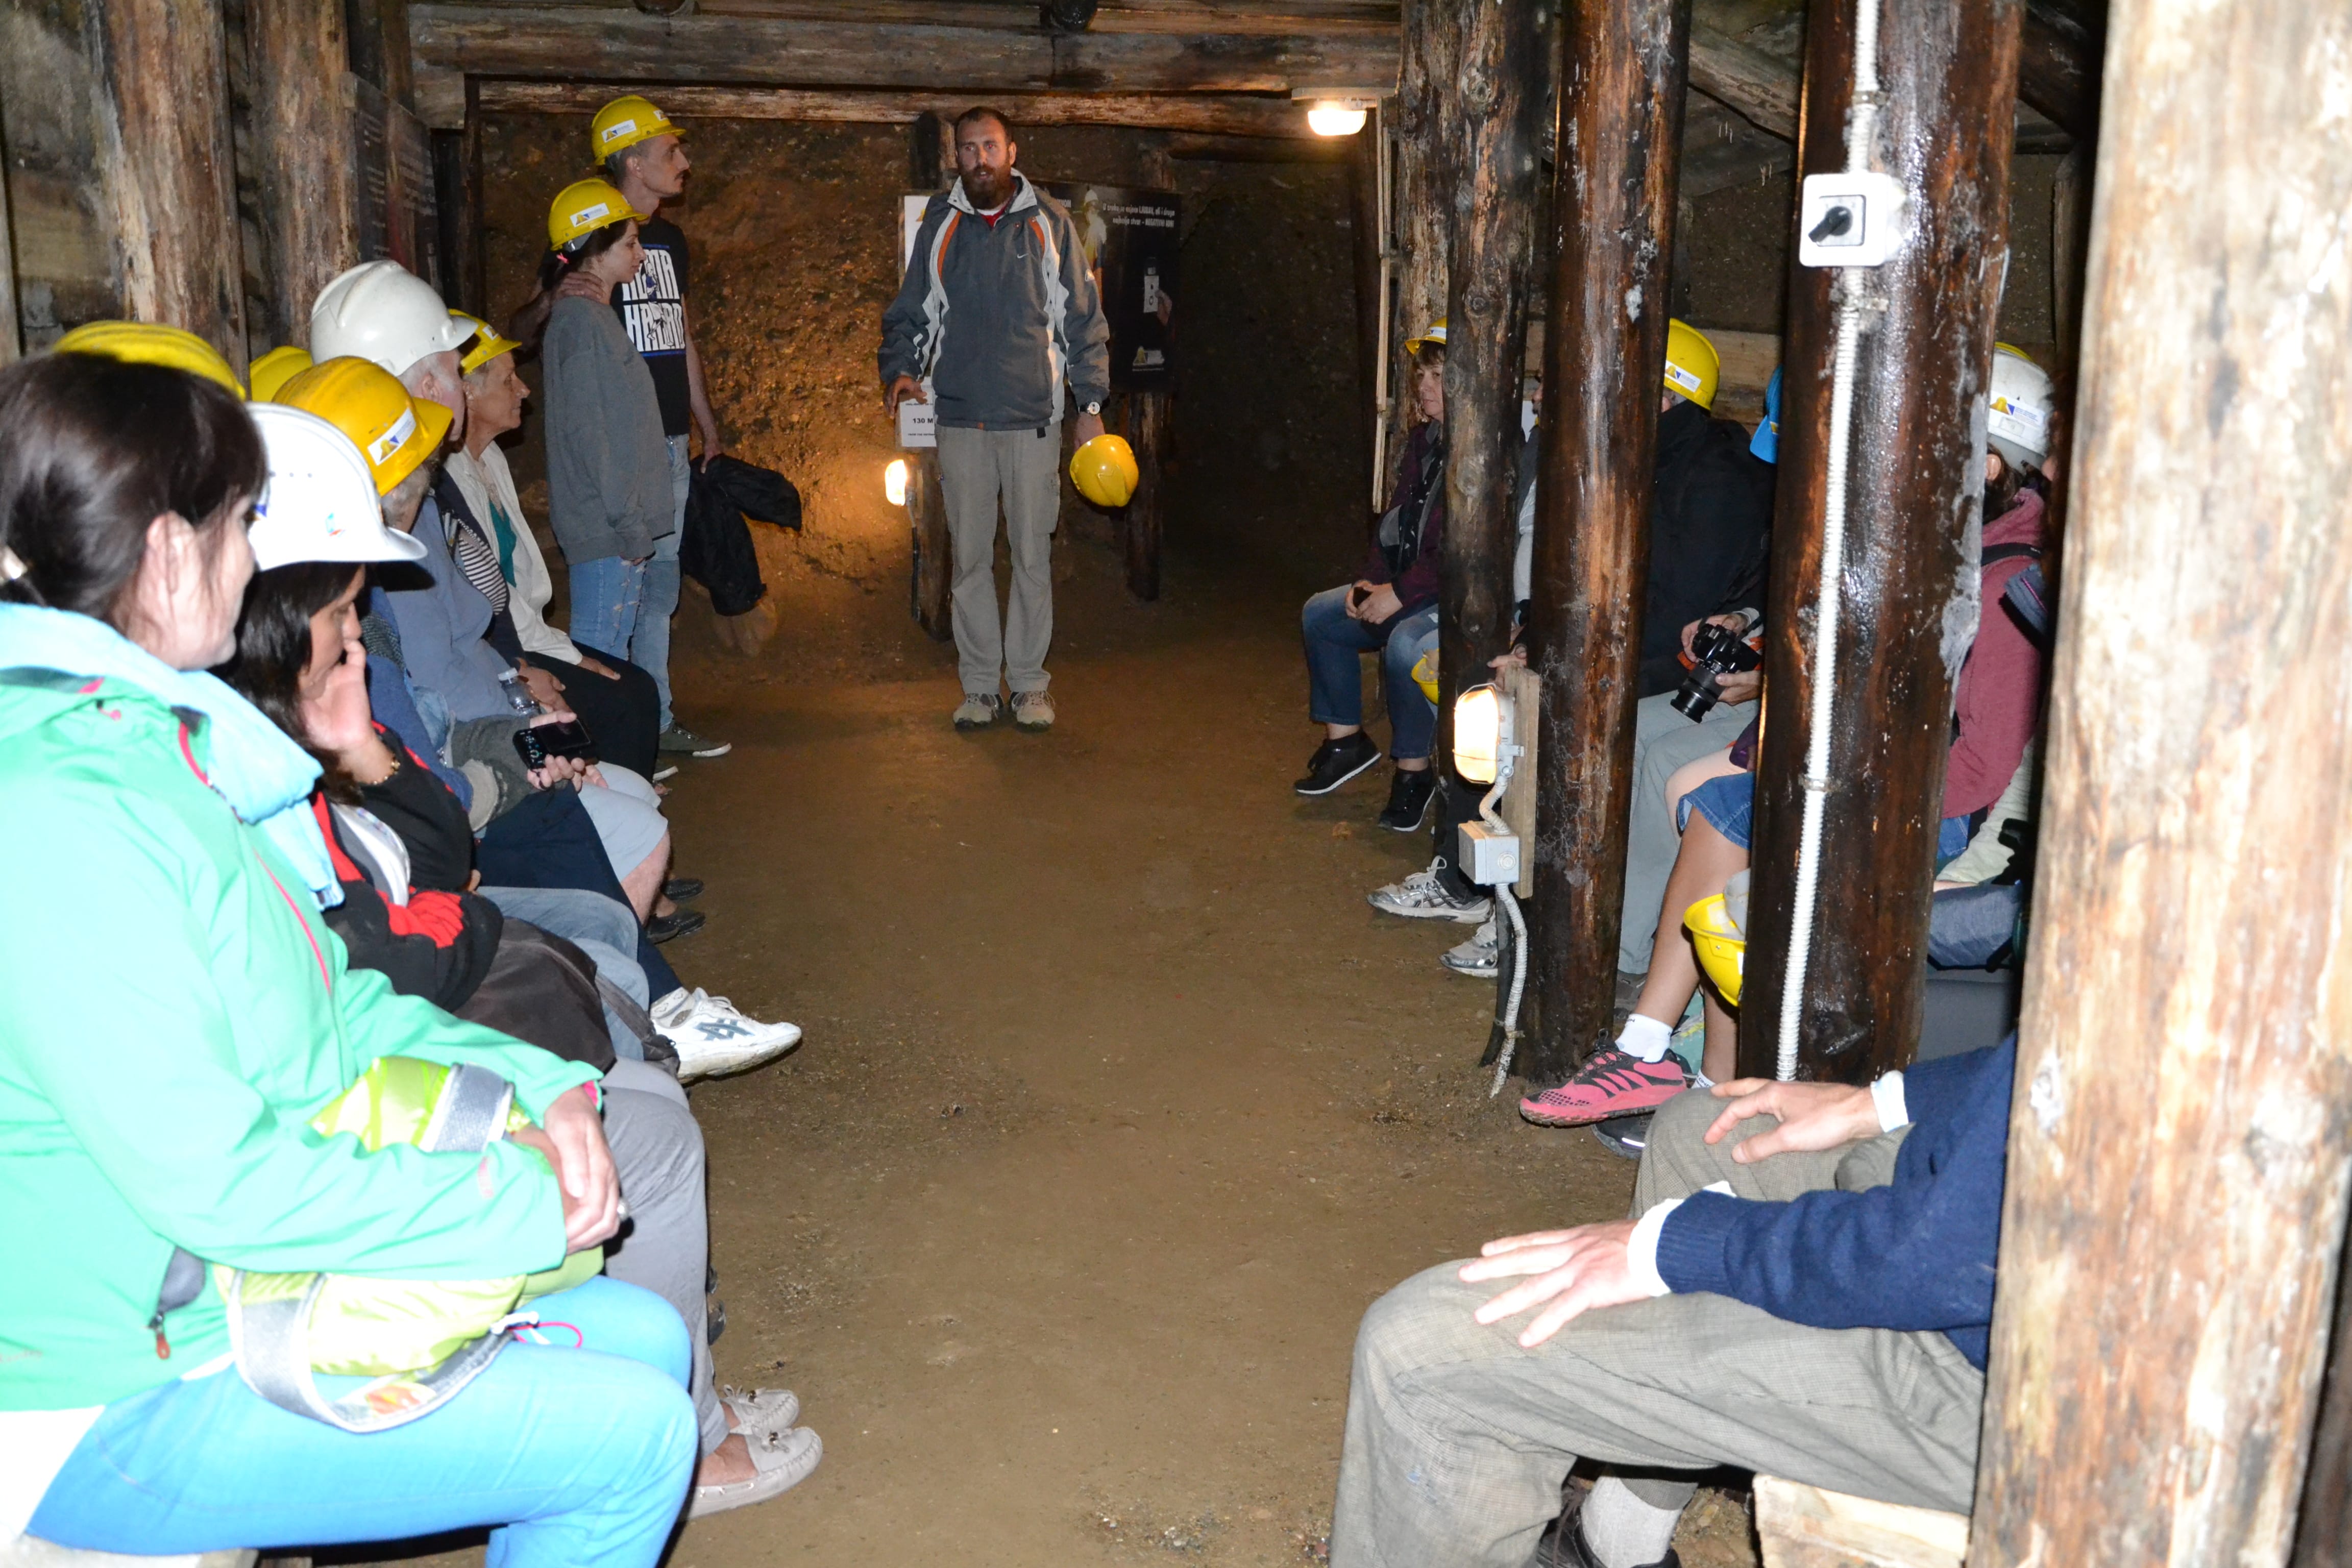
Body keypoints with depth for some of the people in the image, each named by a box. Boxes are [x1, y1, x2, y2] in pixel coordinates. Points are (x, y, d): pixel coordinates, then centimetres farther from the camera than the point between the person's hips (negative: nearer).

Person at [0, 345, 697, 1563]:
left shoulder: (153, 740, 5)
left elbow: (331, 1001, 12)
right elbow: (217, 1178, -27)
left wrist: (533, 1089, -2)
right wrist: (526, 1206, -18)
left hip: (255, 1295, 9)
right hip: (117, 1406, -9)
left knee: (643, 1337, 9)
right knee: (630, 1435, -13)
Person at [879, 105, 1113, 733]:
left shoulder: (1048, 223, 4)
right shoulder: (939, 225, 8)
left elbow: (1083, 320, 6)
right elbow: (909, 313, 15)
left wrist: (1091, 403, 1)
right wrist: (899, 368, -3)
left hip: (1033, 419, -1)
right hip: (960, 420, 2)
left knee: (1033, 557, 2)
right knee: (970, 558, 5)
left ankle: (1028, 682, 11)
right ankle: (980, 685, 13)